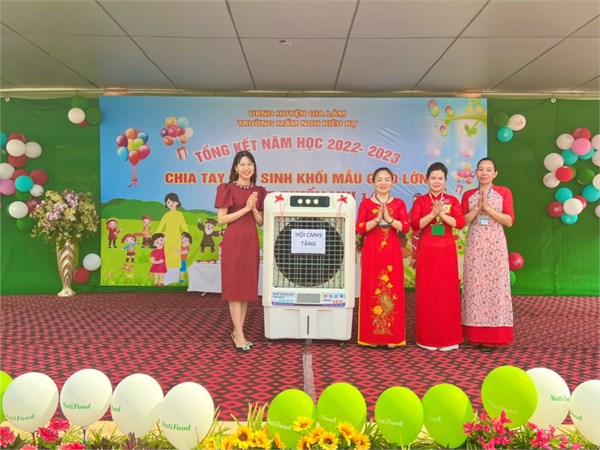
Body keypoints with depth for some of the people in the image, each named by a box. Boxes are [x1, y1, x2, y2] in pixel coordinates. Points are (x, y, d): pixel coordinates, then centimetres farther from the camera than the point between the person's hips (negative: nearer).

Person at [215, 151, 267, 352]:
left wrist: (254, 209, -8)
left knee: (248, 286, 8)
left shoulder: (259, 191, 11)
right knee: (235, 286, -3)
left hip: (251, 241, 6)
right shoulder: (227, 189, -3)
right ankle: (239, 334, 1)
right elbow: (221, 219, -8)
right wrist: (245, 208, -13)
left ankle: (237, 331, 18)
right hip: (234, 241, -6)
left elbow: (261, 222, 11)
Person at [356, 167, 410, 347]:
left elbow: (406, 227, -4)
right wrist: (377, 219, -16)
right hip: (372, 251, -1)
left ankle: (392, 335, 9)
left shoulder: (399, 203, 8)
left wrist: (389, 219, -16)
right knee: (372, 290, 0)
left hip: (392, 251, 1)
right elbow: (359, 229, -5)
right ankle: (371, 335, 8)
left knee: (392, 290, 0)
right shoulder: (366, 203, 5)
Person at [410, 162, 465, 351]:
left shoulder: (452, 200, 7)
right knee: (427, 291, 2)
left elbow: (460, 223, -6)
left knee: (447, 291, 3)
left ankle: (448, 337, 12)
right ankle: (427, 337, 10)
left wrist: (442, 214, -17)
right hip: (426, 250, -1)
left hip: (446, 250, 1)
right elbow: (414, 225, -8)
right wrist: (432, 213, -18)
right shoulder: (420, 201, 5)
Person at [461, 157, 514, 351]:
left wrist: (488, 208, -13)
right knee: (475, 285, 2)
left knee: (495, 285, -2)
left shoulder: (504, 192, 3)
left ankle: (492, 336, 6)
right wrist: (478, 208, -10)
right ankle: (476, 334, 10)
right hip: (475, 245, 2)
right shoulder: (468, 195, 8)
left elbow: (509, 220, -5)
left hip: (495, 245, -1)